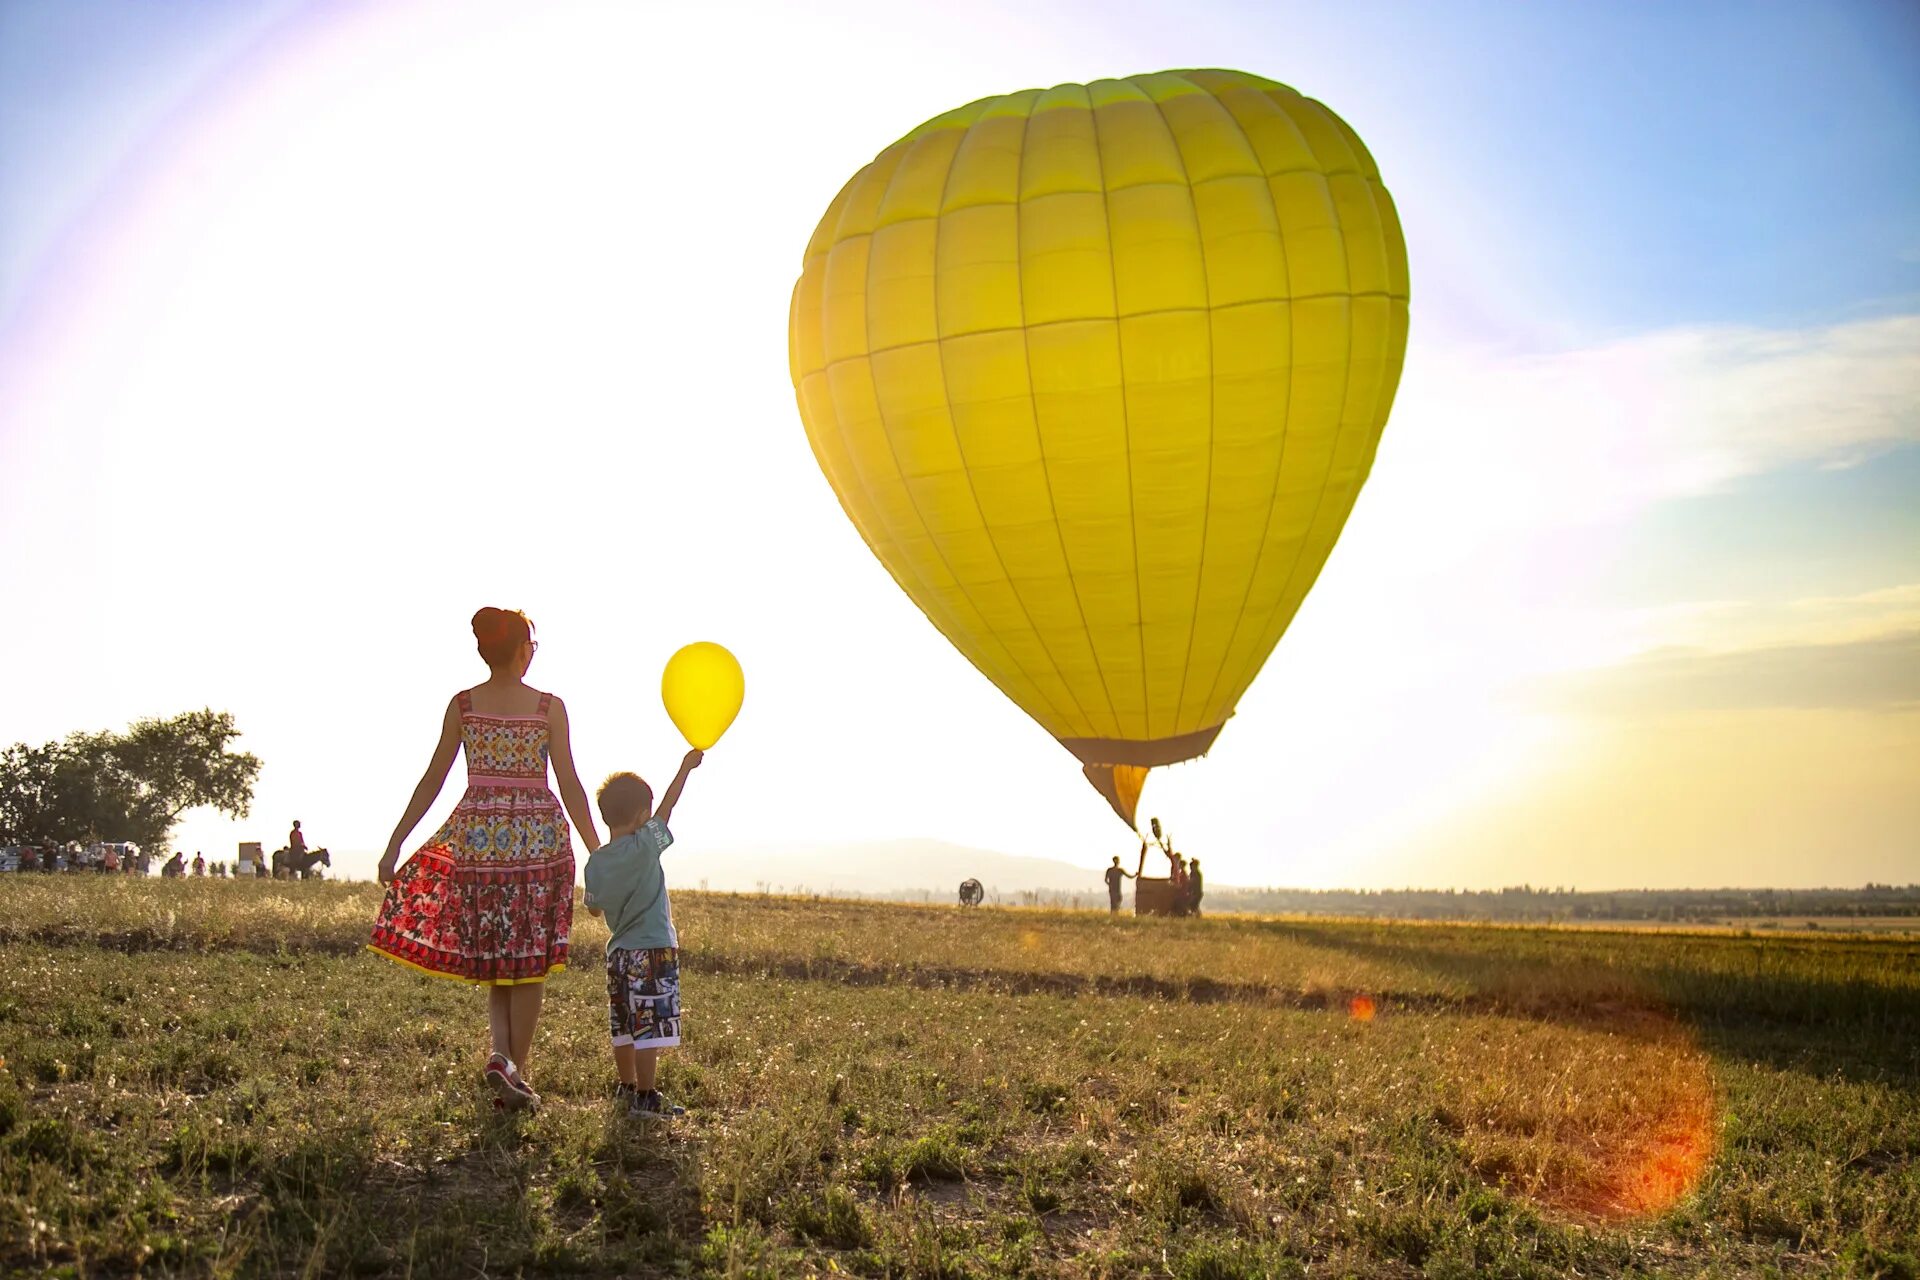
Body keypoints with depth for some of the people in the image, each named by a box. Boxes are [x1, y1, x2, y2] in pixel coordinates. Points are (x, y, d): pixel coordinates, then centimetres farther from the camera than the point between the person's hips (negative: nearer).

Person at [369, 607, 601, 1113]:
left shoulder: (462, 705, 2)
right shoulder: (549, 707, -3)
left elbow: (432, 780, 2)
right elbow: (570, 785, -4)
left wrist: (395, 843, 8)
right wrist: (598, 851, 1)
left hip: (476, 834, 2)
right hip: (538, 835, -2)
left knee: (492, 955, 14)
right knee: (529, 961, 8)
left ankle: (501, 1054, -5)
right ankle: (515, 1072, 10)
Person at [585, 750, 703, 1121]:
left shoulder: (596, 863, 2)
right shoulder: (645, 847, -13)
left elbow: (594, 908, 13)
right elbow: (669, 805, -4)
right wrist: (686, 767, 6)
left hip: (618, 952, 7)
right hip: (653, 952, -7)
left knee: (624, 1028, 18)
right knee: (651, 1028, -4)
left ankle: (627, 1087, 31)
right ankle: (646, 1097, -4)